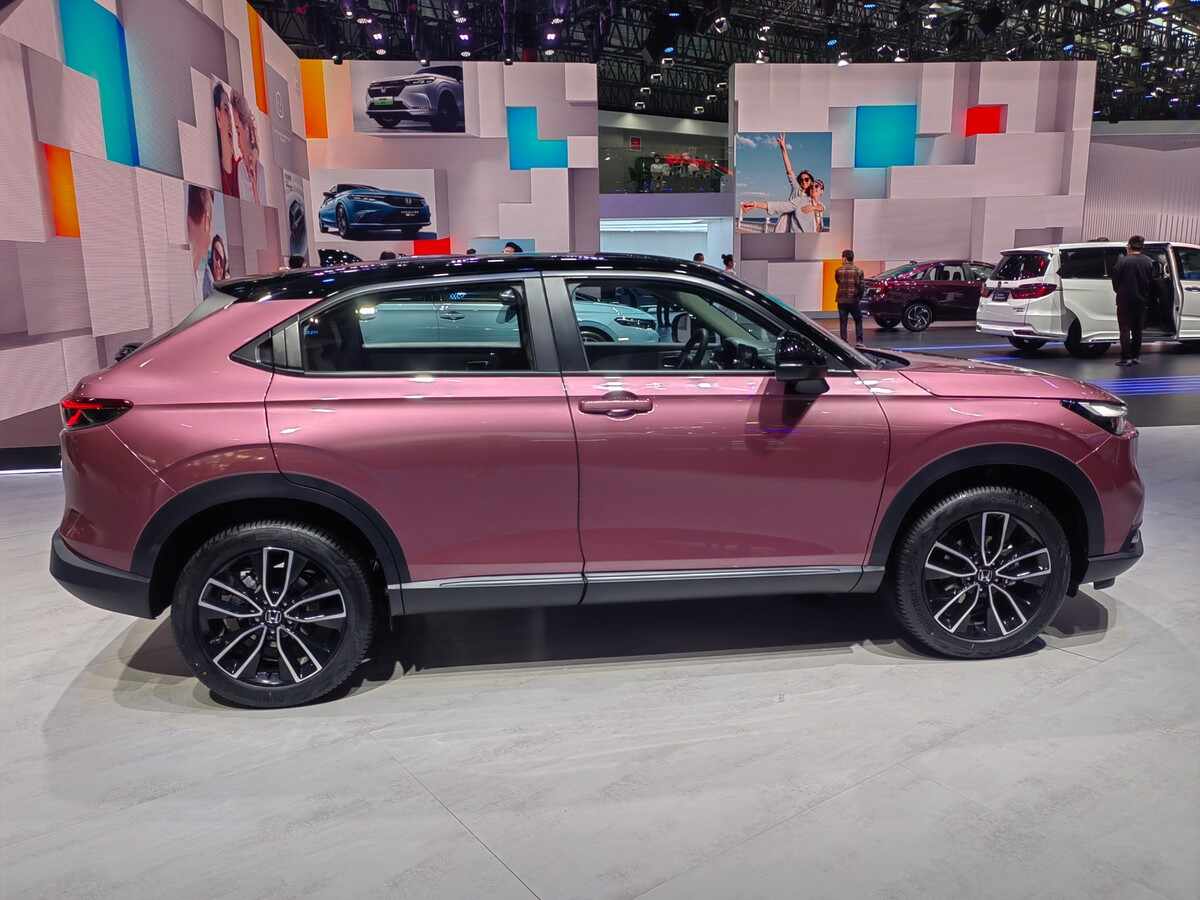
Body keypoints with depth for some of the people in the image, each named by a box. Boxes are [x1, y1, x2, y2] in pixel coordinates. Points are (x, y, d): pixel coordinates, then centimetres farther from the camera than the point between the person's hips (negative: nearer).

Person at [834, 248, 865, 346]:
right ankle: (859, 341, 7)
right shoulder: (858, 270, -5)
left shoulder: (839, 270, -2)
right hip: (853, 300, -1)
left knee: (843, 322, 6)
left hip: (841, 300, 1)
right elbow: (860, 286, -8)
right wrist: (859, 297, 6)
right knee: (858, 321, 13)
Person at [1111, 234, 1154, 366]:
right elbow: (1151, 281, 7)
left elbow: (1115, 280, -9)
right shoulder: (1148, 262, 3)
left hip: (1125, 300, -5)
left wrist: (1119, 291, 9)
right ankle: (1136, 355, 20)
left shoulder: (1123, 261, -14)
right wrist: (1146, 296, 19)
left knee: (1125, 329, -2)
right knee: (1137, 328, 15)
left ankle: (1126, 358, -6)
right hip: (1141, 300, 5)